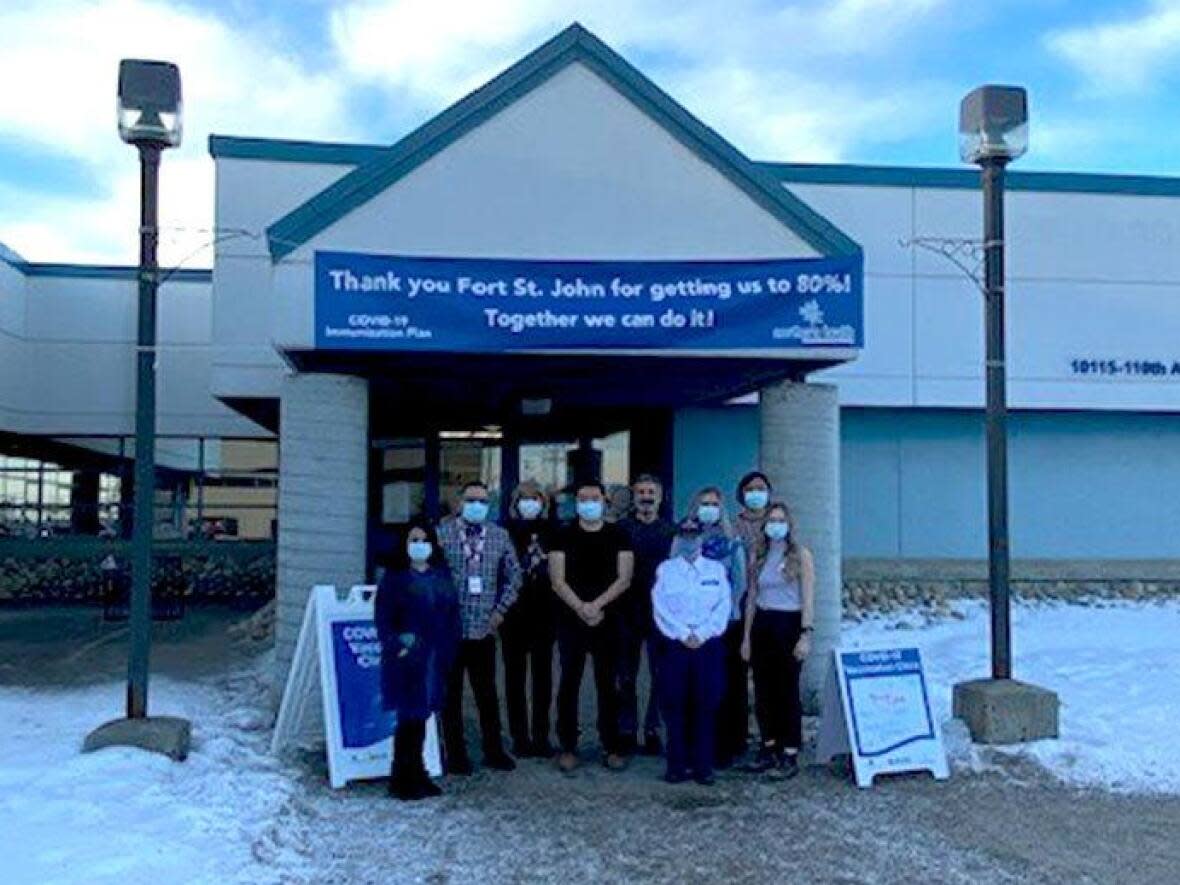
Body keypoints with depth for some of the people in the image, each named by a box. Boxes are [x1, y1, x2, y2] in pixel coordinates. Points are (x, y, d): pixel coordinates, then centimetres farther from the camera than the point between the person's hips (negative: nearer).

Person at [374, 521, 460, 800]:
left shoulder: (442, 575, 11)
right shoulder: (395, 577, -2)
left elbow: (453, 613, 11)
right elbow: (382, 617, -4)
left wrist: (450, 647, 3)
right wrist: (395, 646, -13)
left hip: (436, 659, 4)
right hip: (407, 659, -4)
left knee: (422, 715, 11)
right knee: (409, 717, -3)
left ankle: (416, 774, 22)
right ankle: (403, 779, 7)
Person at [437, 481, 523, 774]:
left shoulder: (500, 536, 6)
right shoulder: (442, 533, -2)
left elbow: (513, 576, 11)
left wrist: (500, 609, 4)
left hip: (484, 628, 2)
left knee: (487, 694, 9)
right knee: (451, 694, 7)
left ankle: (494, 751, 20)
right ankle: (455, 754, 17)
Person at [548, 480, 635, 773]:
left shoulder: (618, 536, 4)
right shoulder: (563, 536, 3)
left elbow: (624, 579, -2)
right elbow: (557, 580, -4)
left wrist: (596, 605, -14)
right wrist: (581, 607, -17)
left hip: (607, 620, 0)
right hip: (570, 620, 0)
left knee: (607, 684, 5)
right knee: (569, 683, 3)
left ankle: (612, 747, 12)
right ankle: (568, 747, 10)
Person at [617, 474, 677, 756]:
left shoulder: (672, 531, 6)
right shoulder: (621, 528, 5)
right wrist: (614, 606, -5)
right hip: (628, 612, 0)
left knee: (661, 674, 3)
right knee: (626, 675, 6)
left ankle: (652, 730, 13)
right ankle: (626, 730, 14)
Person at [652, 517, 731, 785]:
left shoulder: (717, 569, 10)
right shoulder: (665, 569, 9)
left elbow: (723, 607, 2)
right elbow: (661, 607, 0)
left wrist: (701, 634, -10)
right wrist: (683, 634, -10)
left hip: (708, 644, 0)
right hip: (675, 645, 0)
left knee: (706, 705, 0)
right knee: (675, 705, 0)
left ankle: (703, 766, 8)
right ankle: (677, 765, 7)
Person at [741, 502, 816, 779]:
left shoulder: (801, 555, -3)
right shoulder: (758, 557, 10)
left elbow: (808, 598, -7)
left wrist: (806, 635, -14)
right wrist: (747, 636, 12)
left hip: (789, 625, -5)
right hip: (762, 626, 5)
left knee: (788, 690, -1)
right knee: (763, 690, 8)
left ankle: (790, 755, 6)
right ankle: (769, 748, 21)